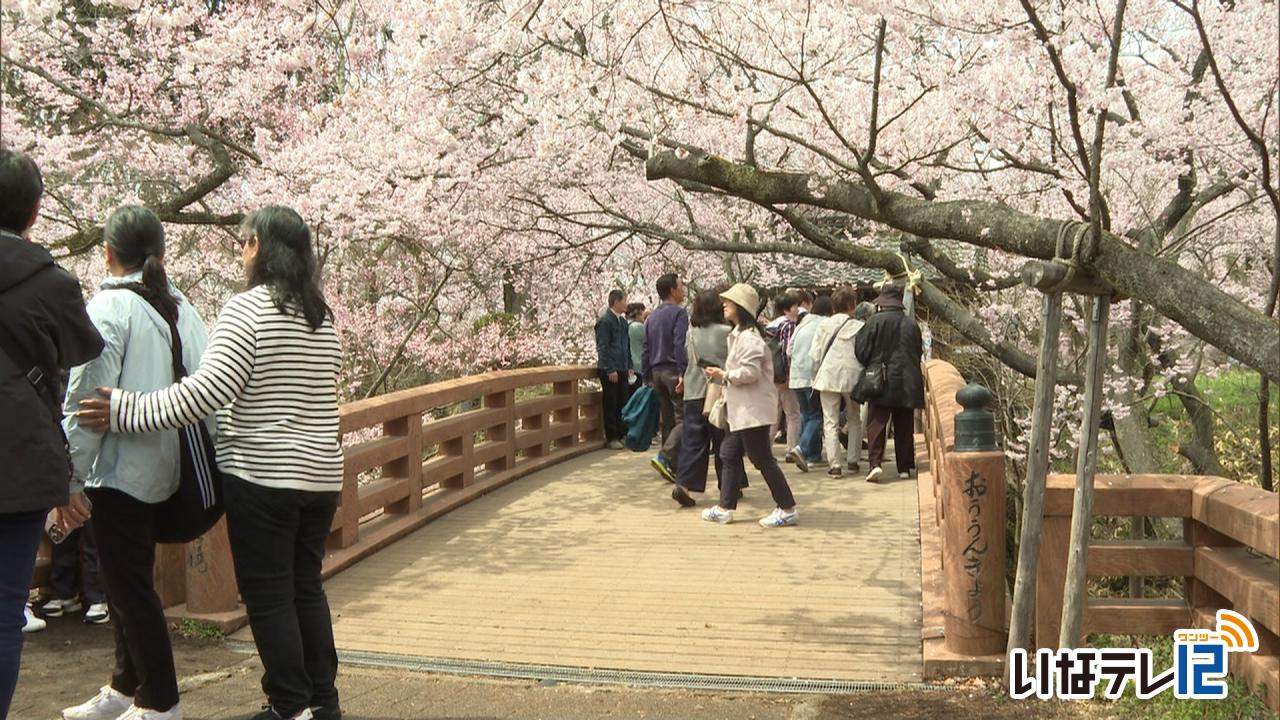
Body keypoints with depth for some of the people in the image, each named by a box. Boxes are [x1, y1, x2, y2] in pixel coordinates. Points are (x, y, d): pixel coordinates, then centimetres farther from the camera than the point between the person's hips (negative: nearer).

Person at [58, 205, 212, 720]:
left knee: (130, 586, 3)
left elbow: (88, 401, -17)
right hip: (162, 466, 8)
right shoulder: (179, 307, 7)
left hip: (119, 469, -8)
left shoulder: (109, 307, -14)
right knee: (131, 580, 19)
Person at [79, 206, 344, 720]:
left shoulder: (248, 308, -11)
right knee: (306, 587, 15)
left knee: (268, 595, 4)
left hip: (262, 477, -7)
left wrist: (128, 412, -14)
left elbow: (210, 388, -20)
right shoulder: (322, 316, 11)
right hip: (321, 473, 7)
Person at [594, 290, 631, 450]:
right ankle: (612, 438, 7)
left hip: (622, 369, 8)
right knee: (610, 404, 0)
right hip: (609, 370, -8)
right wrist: (610, 370, -17)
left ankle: (621, 433, 22)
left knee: (622, 402, 12)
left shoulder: (623, 320, 13)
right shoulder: (604, 321, -11)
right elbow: (602, 347, -14)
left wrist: (629, 366, 12)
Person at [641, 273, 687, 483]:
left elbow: (646, 349, 18)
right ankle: (664, 456, -19)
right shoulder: (679, 313, -8)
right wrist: (683, 374, -23)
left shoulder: (652, 317, 16)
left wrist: (646, 377, 21)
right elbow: (680, 345, -19)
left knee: (667, 421, 10)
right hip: (673, 371, -8)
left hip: (656, 372, 8)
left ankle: (675, 468, 12)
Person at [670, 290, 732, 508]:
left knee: (692, 441, 5)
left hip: (693, 394, 3)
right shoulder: (726, 332, -8)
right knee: (723, 442, 9)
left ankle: (684, 484, -8)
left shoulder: (691, 331, 3)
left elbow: (690, 360, 12)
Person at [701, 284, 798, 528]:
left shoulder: (748, 337, -17)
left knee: (762, 459, -6)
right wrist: (721, 375, 11)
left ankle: (787, 509, 2)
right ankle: (725, 508, 19)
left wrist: (724, 375, -12)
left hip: (753, 410, -11)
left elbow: (751, 372, -25)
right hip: (743, 409, 11)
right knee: (729, 454, 13)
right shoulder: (739, 334, 17)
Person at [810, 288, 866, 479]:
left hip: (828, 376, 0)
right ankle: (852, 461, 19)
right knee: (854, 420, 17)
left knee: (830, 422, 3)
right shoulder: (860, 327, -3)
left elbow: (814, 354, 1)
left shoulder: (824, 325, 1)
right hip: (852, 376, 0)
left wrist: (817, 375, 13)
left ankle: (835, 464, -3)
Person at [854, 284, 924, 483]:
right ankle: (905, 467, 14)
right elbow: (918, 352, 13)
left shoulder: (875, 321, -8)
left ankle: (875, 463, -17)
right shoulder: (911, 324, 4)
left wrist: (870, 369, 12)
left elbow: (862, 350, -6)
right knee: (904, 426, 11)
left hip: (882, 383, -3)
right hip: (907, 382, 4)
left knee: (877, 423, -3)